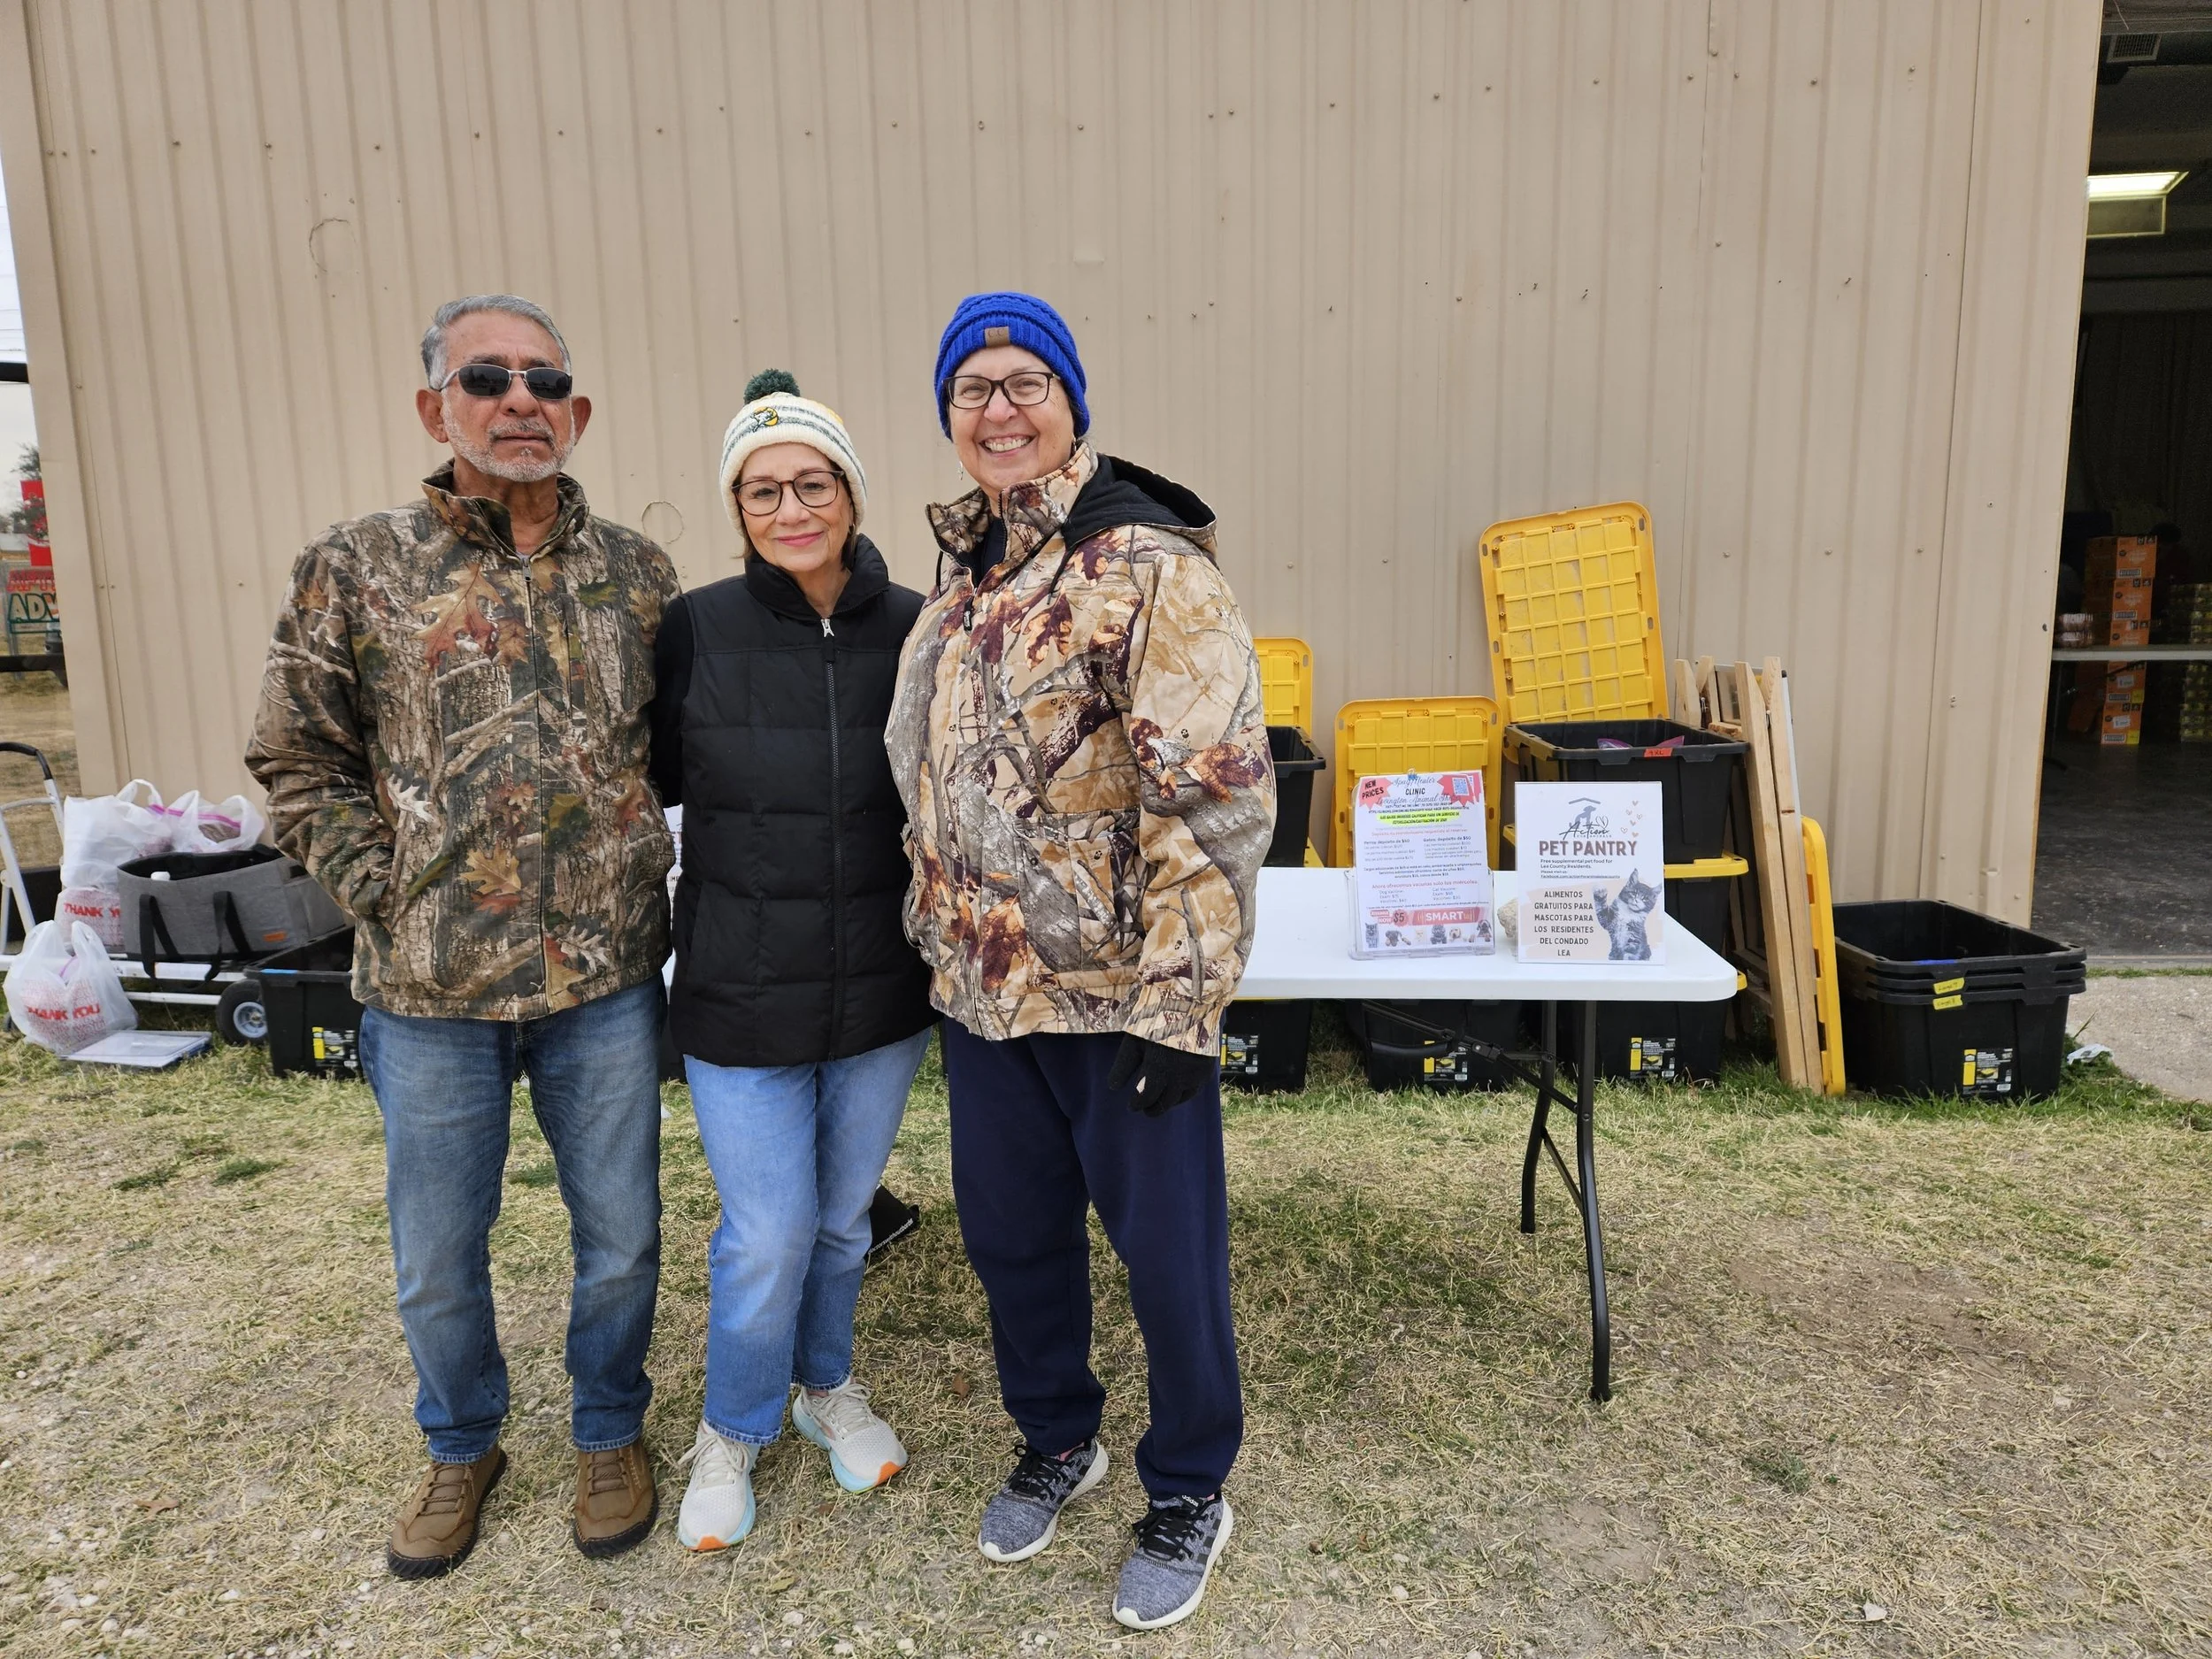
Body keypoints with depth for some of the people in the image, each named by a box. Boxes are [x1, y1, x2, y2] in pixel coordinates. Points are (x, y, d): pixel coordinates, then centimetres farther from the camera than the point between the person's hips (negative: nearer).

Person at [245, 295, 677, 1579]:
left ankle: (611, 1433, 40)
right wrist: (383, 896, -6)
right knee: (438, 1260, 16)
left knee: (621, 1236, 14)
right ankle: (463, 1447, 42)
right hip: (431, 991, -1)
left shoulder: (637, 573, 3)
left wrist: (654, 879, 2)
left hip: (608, 982, 1)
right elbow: (298, 761, 1)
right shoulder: (359, 571, -2)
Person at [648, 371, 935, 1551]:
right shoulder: (696, 632, -10)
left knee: (843, 1215, 20)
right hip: (742, 992, -2)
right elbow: (647, 778, 1)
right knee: (767, 1234, 7)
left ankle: (827, 1384, 49)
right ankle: (734, 1429, 37)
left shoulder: (914, 631, -6)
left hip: (881, 991, 2)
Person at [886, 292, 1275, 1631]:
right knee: (1011, 1232, 19)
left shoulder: (1151, 566, -14)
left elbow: (1217, 796, -19)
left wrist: (1179, 997, -20)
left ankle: (1190, 1493, 34)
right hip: (984, 989, 7)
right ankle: (1058, 1439, 45)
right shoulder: (960, 576, 10)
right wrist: (937, 933, 17)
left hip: (1122, 996, -7)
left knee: (1167, 1252, 9)